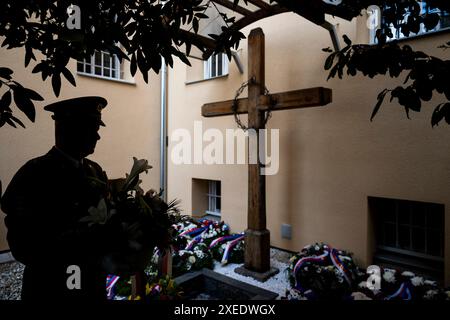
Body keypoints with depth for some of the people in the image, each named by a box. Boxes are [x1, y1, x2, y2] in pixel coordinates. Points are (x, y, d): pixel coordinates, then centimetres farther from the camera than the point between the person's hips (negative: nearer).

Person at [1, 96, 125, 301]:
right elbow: (24, 247, -21)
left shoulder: (95, 171, 4)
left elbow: (102, 218, 6)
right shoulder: (34, 174, -15)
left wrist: (116, 228, -14)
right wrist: (95, 238, -30)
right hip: (51, 291, -5)